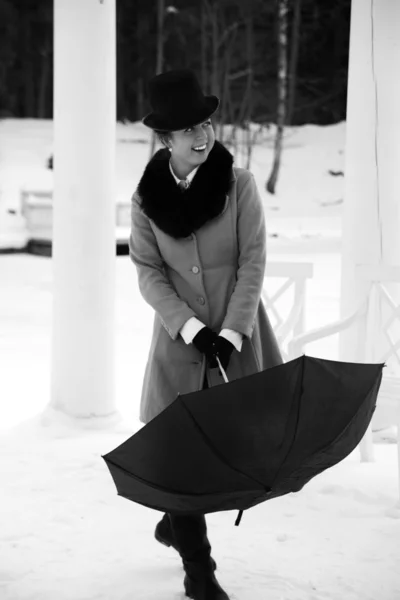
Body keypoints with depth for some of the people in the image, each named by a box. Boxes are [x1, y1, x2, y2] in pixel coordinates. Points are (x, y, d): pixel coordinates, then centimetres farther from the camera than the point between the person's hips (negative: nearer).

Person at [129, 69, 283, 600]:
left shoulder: (239, 183, -7)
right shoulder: (146, 197, -4)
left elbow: (253, 263, -8)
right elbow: (148, 273, -4)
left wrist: (230, 333, -16)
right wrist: (191, 329, -16)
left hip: (238, 336, 0)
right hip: (179, 339, 0)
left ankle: (175, 522, 33)